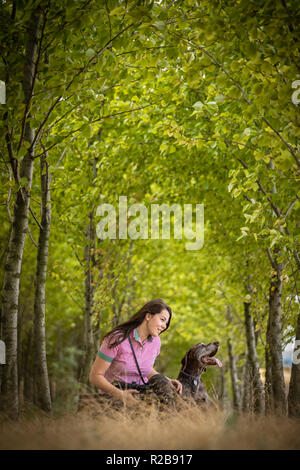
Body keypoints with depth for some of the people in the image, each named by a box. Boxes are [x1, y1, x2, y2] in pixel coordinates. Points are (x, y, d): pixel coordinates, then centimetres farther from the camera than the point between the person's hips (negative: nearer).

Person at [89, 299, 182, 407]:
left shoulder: (155, 341, 2)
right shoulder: (117, 339, -17)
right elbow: (95, 376, -15)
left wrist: (167, 381, 2)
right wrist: (120, 394, -29)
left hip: (140, 395, 5)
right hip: (113, 397, -5)